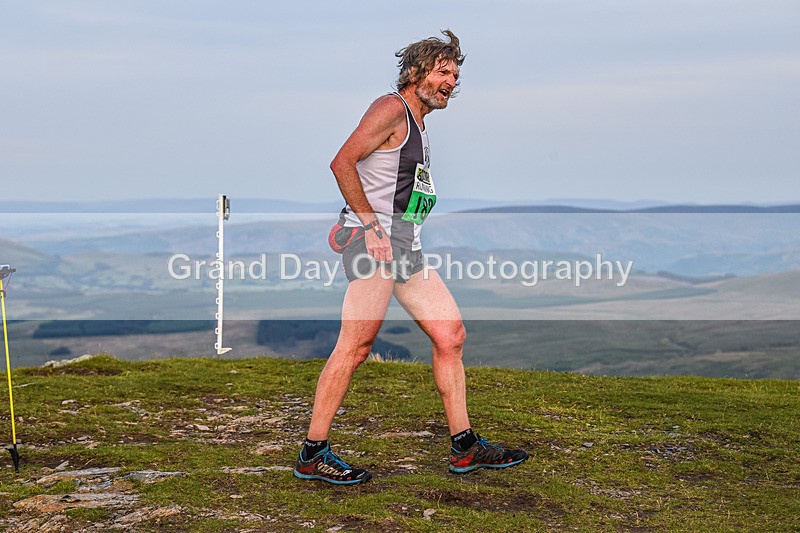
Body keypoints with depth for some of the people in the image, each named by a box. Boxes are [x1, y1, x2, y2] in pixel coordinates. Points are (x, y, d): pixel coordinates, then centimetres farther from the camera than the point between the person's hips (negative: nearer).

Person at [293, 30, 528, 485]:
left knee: (451, 333, 7)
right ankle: (313, 455, -6)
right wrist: (372, 225, -20)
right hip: (374, 238, -10)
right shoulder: (392, 108, -6)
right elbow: (342, 163, -16)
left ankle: (465, 446, 13)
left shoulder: (418, 123, 24)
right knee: (356, 346, -12)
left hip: (406, 247, 10)